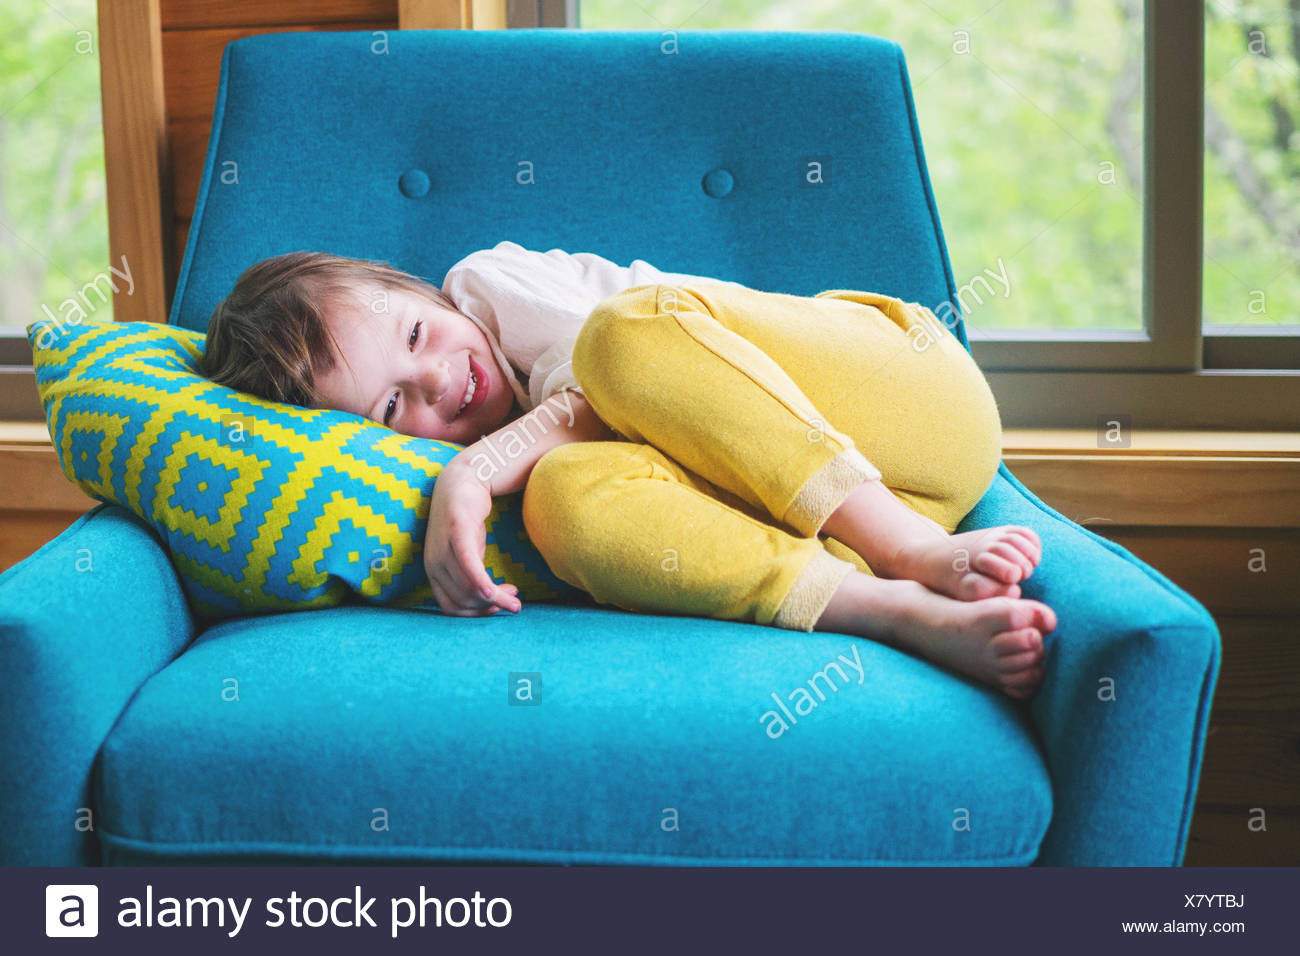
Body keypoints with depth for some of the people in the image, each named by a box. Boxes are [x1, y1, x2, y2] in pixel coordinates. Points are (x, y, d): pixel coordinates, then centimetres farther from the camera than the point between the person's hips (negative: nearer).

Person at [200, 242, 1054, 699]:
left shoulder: (492, 278, 4)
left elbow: (600, 394, -12)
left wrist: (472, 475, -22)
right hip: (783, 517, 3)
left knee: (632, 330, -28)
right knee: (568, 494, -27)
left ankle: (917, 551, -28)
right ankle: (909, 613, -39)